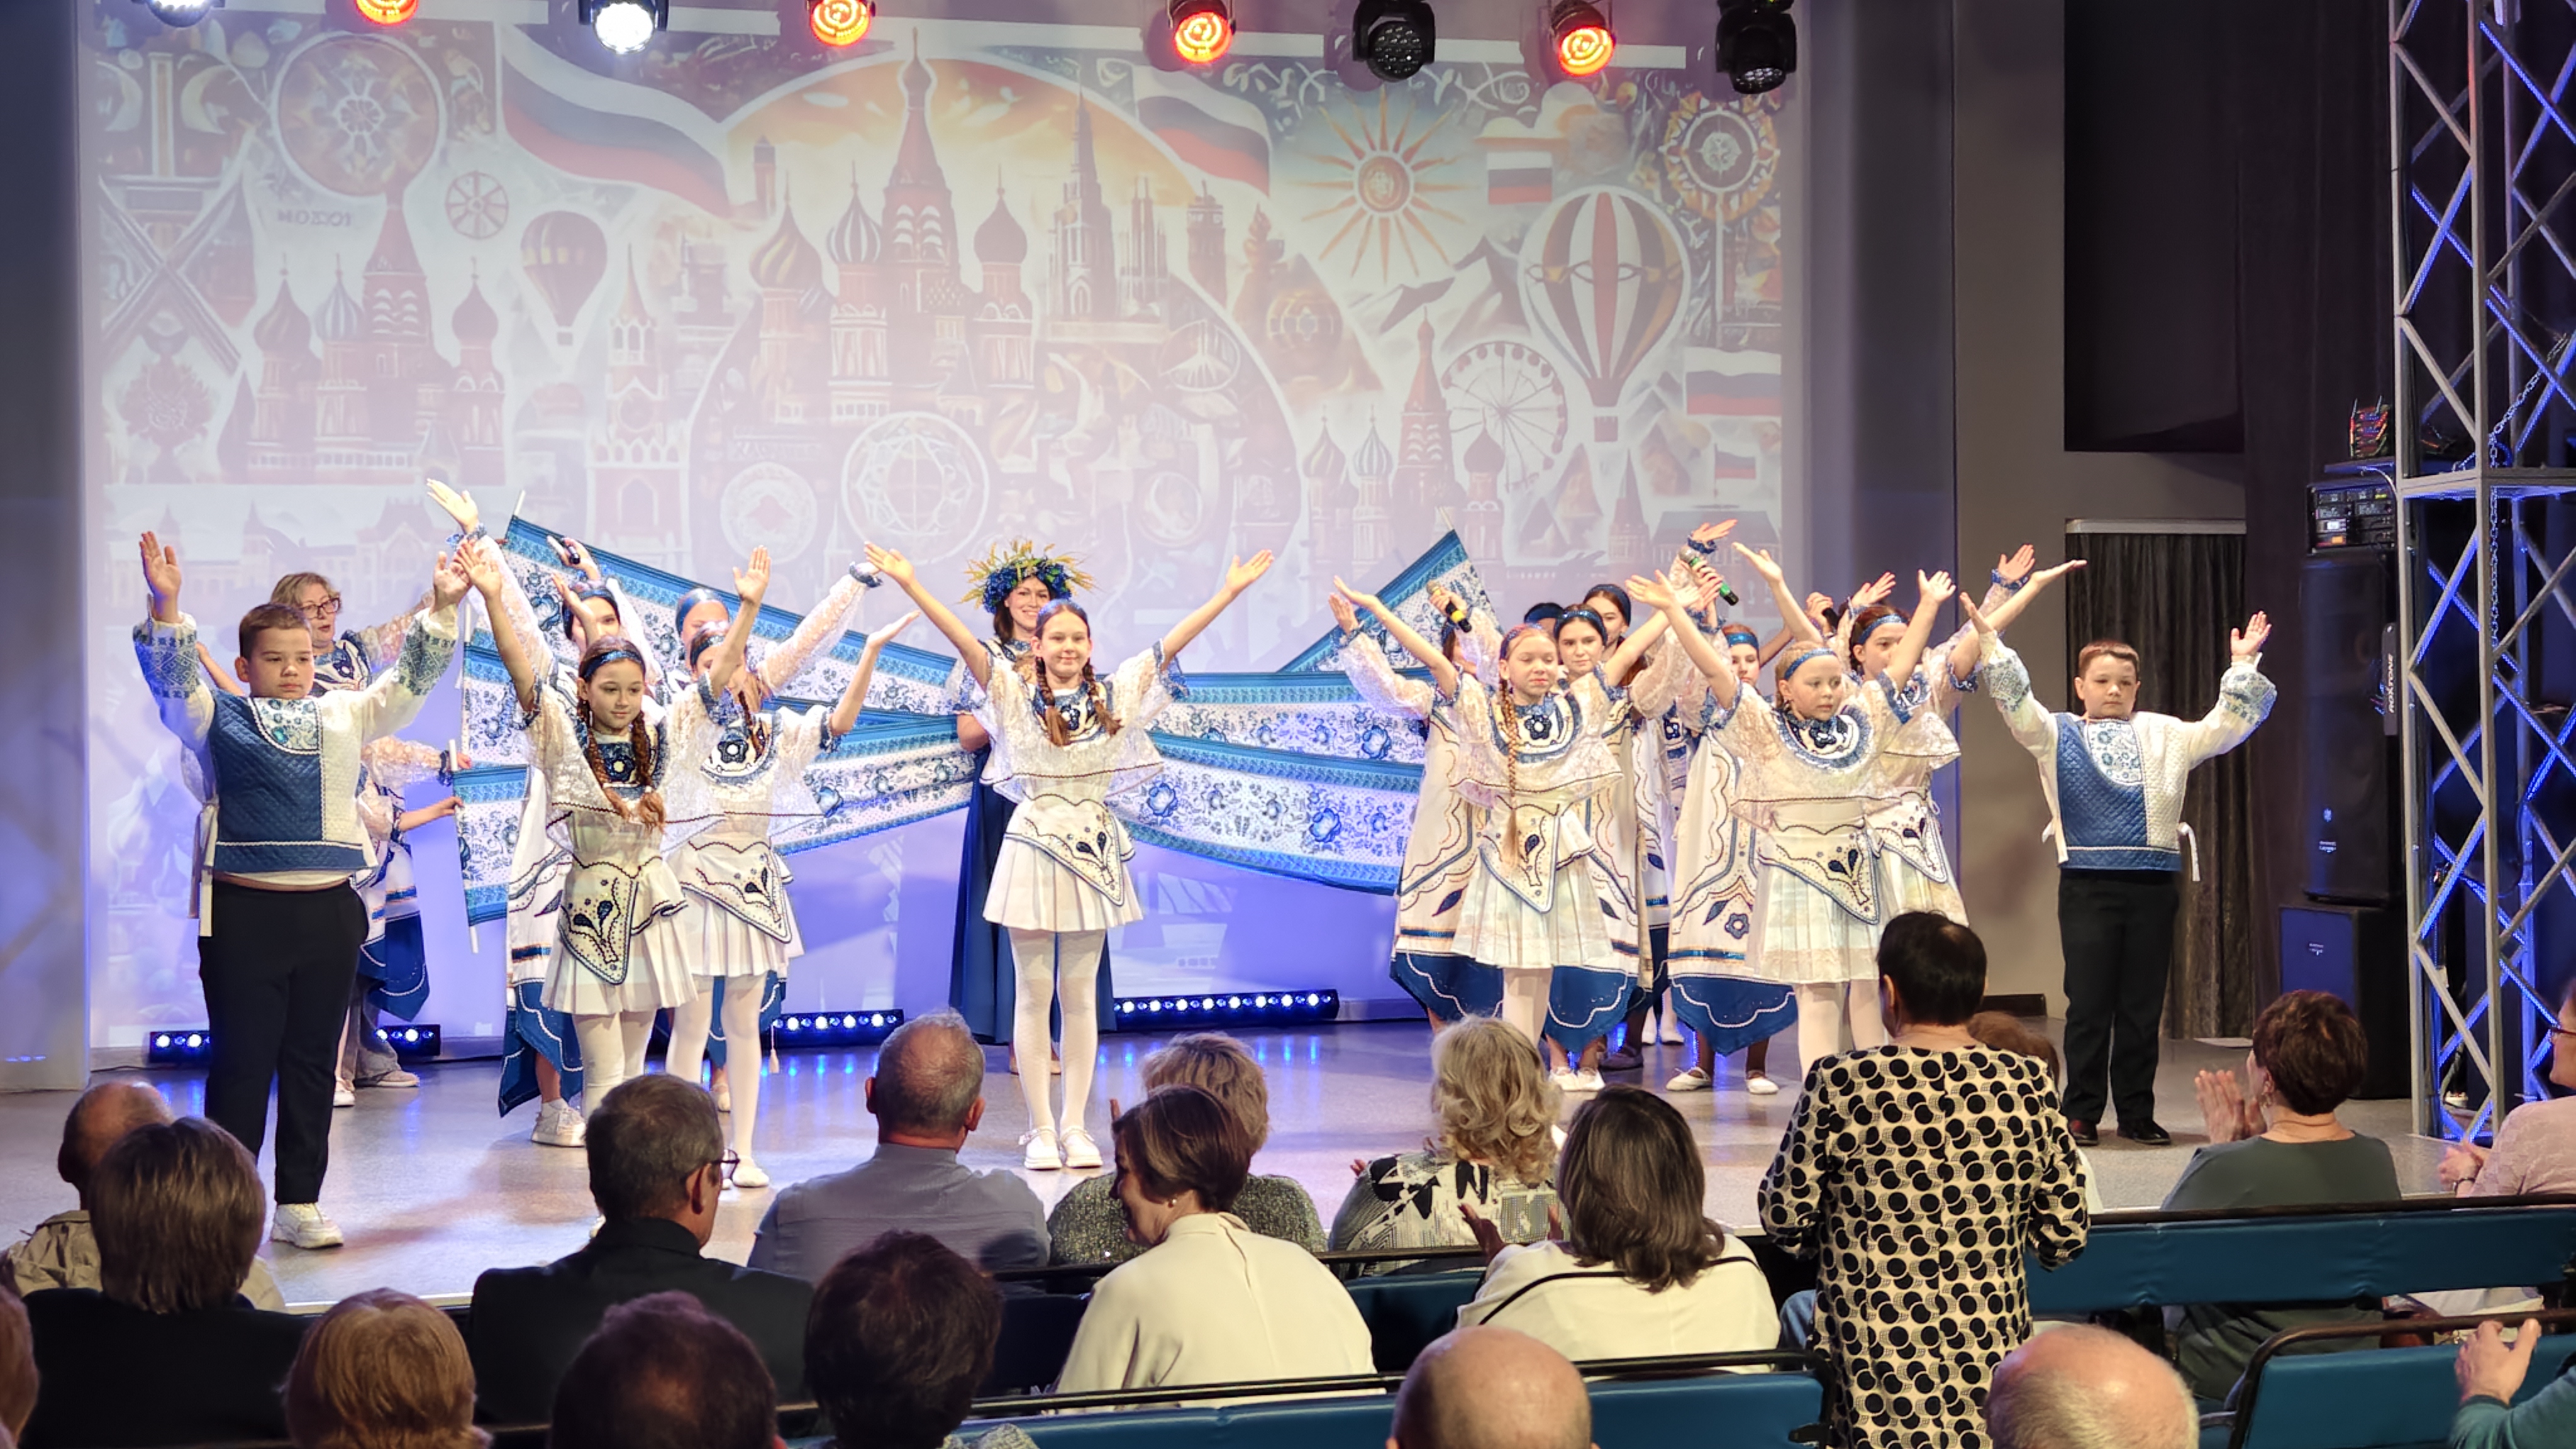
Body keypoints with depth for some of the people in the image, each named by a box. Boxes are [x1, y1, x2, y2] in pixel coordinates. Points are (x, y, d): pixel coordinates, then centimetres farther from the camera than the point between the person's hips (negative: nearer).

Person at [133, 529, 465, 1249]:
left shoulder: (344, 716, 14)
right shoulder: (218, 720, 4)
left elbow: (411, 679, 12)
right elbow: (174, 678, -11)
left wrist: (441, 607, 0)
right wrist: (167, 607, -26)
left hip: (329, 911, 4)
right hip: (244, 912, -4)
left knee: (314, 1059, 9)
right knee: (242, 1060, -2)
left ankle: (300, 1204, 17)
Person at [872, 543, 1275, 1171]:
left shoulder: (1115, 695, 6)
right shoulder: (1016, 695, -2)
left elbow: (1169, 645, 2)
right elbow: (966, 643, -11)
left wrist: (1228, 592, -3)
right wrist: (911, 586, -22)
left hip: (1092, 850, 2)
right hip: (1033, 846, -2)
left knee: (1080, 992, 7)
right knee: (1034, 990, 2)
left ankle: (1075, 1126, 11)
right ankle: (1040, 1129, 5)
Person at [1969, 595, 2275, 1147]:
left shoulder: (2165, 735, 14)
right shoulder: (2058, 735, 8)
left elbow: (2228, 724, 10)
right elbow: (2016, 701, -4)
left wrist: (2243, 665, 1)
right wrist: (1990, 640, -13)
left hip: (2153, 885, 2)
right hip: (2087, 885, -2)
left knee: (2143, 1006, 6)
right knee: (2089, 1003, 0)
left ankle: (2137, 1114, 15)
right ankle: (2082, 1114, 9)